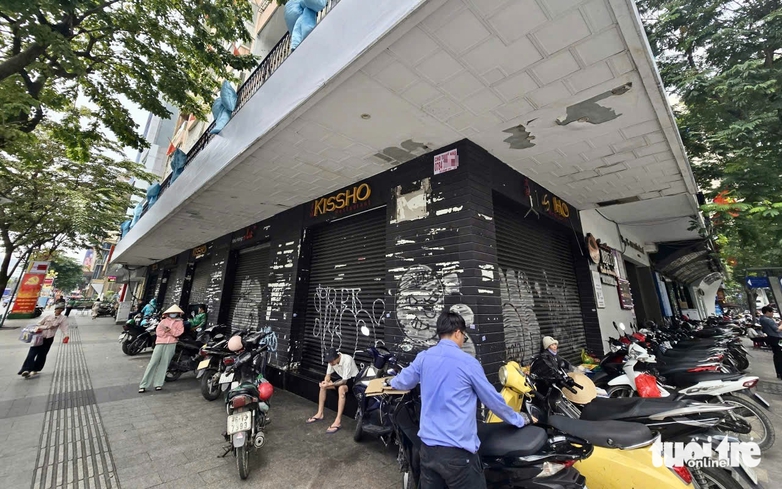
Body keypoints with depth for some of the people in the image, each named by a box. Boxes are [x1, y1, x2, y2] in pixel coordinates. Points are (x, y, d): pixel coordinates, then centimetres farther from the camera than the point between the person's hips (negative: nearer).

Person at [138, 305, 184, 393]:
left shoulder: (179, 322, 11)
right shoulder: (164, 321, 15)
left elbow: (179, 332, -4)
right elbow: (158, 332, 4)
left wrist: (170, 330, -14)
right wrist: (165, 331, -12)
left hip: (171, 344, -1)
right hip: (160, 343, 1)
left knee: (164, 363, -1)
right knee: (153, 362, -2)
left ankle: (158, 384, 5)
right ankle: (143, 385, 4)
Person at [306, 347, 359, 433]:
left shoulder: (347, 360, -34)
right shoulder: (332, 361, -12)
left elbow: (344, 381, -30)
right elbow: (328, 375, -1)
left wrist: (329, 384, -36)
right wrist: (326, 382, -24)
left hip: (353, 379, -8)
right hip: (343, 379, 8)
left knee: (341, 388, -36)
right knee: (323, 386, -4)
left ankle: (338, 421, -32)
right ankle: (320, 414, 6)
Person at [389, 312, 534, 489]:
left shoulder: (423, 357, 0)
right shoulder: (468, 362, -13)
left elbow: (402, 382, 15)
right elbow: (493, 400, -1)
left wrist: (391, 382, 39)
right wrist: (520, 420, 17)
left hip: (427, 447, 6)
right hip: (457, 451, -5)